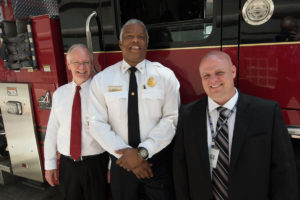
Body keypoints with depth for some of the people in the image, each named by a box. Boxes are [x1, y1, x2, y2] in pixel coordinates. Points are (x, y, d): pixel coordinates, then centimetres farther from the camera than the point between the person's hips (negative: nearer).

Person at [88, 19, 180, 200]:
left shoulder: (165, 75, -4)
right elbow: (97, 123, -5)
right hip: (121, 163, 1)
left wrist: (142, 152, -17)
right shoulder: (101, 79, -1)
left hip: (158, 161, -1)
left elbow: (171, 119, -10)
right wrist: (124, 153, -14)